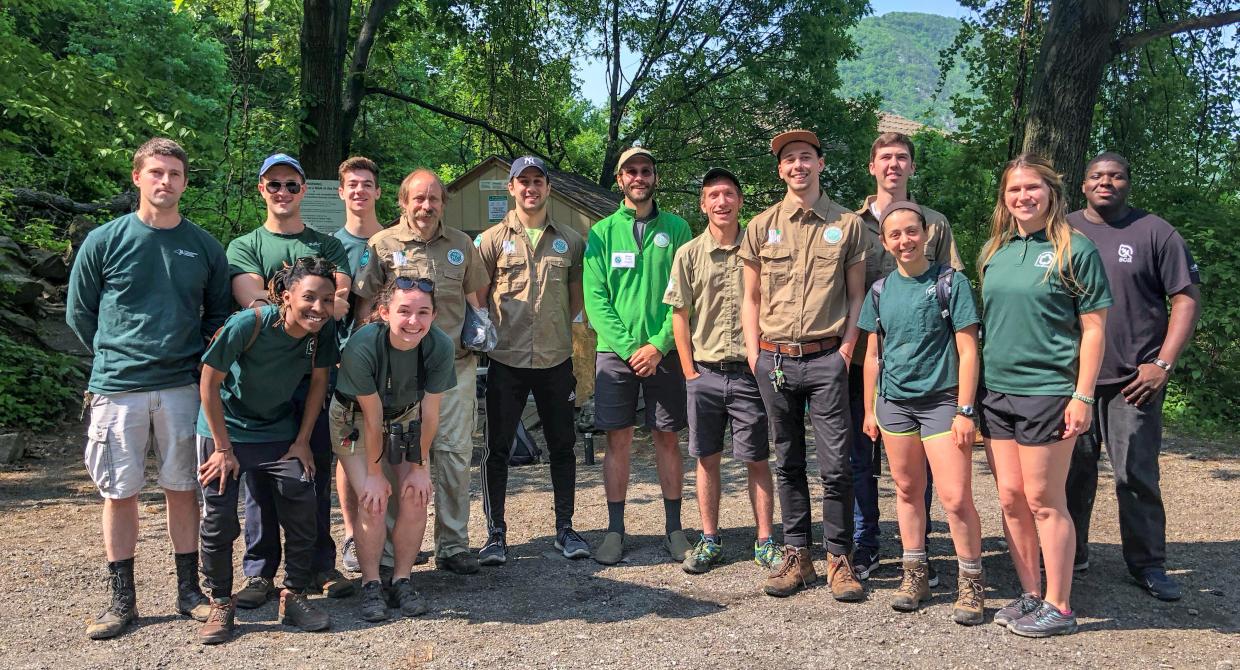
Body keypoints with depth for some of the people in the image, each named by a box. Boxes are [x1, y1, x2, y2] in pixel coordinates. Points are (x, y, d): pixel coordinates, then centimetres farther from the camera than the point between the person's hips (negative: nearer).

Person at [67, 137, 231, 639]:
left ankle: (188, 590, 20)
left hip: (182, 387, 1)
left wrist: (192, 359, 4)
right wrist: (117, 356, 8)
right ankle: (121, 600, 18)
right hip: (117, 389, -1)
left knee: (183, 489, 8)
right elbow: (79, 313, 7)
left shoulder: (205, 247, 4)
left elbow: (218, 314, 12)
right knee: (119, 493, 6)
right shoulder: (104, 241, -1)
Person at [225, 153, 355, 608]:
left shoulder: (327, 246, 13)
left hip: (315, 370, 1)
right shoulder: (244, 247, 10)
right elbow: (253, 304, -8)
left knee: (318, 469, 6)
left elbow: (338, 306, -3)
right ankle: (260, 571, 13)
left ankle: (321, 565, 16)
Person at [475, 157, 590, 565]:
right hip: (507, 361, -2)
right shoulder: (492, 240, 2)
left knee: (562, 446, 10)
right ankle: (495, 534, 14)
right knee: (497, 448, 3)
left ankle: (565, 529, 23)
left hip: (556, 360, 2)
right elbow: (478, 298, 5)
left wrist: (562, 331, 6)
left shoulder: (570, 241, 8)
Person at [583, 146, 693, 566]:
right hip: (615, 351, 0)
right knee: (618, 440, 3)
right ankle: (615, 529, 12)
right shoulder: (603, 232, 7)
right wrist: (628, 347, -12)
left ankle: (673, 527, 16)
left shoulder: (676, 228, 6)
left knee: (667, 437, 6)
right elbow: (595, 298, -1)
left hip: (664, 352, 0)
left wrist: (659, 345, -12)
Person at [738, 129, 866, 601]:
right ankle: (797, 557, 20)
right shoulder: (761, 226, 9)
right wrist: (754, 356, 3)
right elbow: (751, 299, 12)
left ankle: (839, 559, 10)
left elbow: (857, 295, 7)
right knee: (788, 463, 10)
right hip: (774, 360, 2)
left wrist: (846, 349, -3)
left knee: (836, 464, -3)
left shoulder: (847, 224, 5)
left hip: (826, 358, -2)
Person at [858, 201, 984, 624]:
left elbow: (967, 351, -6)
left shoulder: (950, 282, -5)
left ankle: (971, 583, 7)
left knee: (956, 497, -8)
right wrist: (869, 410, 13)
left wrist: (965, 410, -10)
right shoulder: (881, 291, 7)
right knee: (907, 490, 12)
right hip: (895, 402, 4)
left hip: (942, 400, -4)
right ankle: (915, 574, 24)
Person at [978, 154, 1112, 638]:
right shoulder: (994, 252, 11)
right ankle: (1030, 594, 23)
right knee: (1010, 499, 9)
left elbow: (1093, 328, -6)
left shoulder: (1075, 249, -5)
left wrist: (1083, 396, -12)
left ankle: (1058, 607, 12)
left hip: (1047, 392, -6)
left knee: (1043, 501, 0)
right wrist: (975, 387, 11)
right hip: (996, 392, 6)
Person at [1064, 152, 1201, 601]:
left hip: (1133, 380, -2)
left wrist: (1164, 364, -8)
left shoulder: (1154, 232, 2)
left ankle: (1148, 565, 14)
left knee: (1137, 475, 0)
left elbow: (1187, 298, 0)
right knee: (1074, 471, 10)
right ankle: (1071, 556, 22)